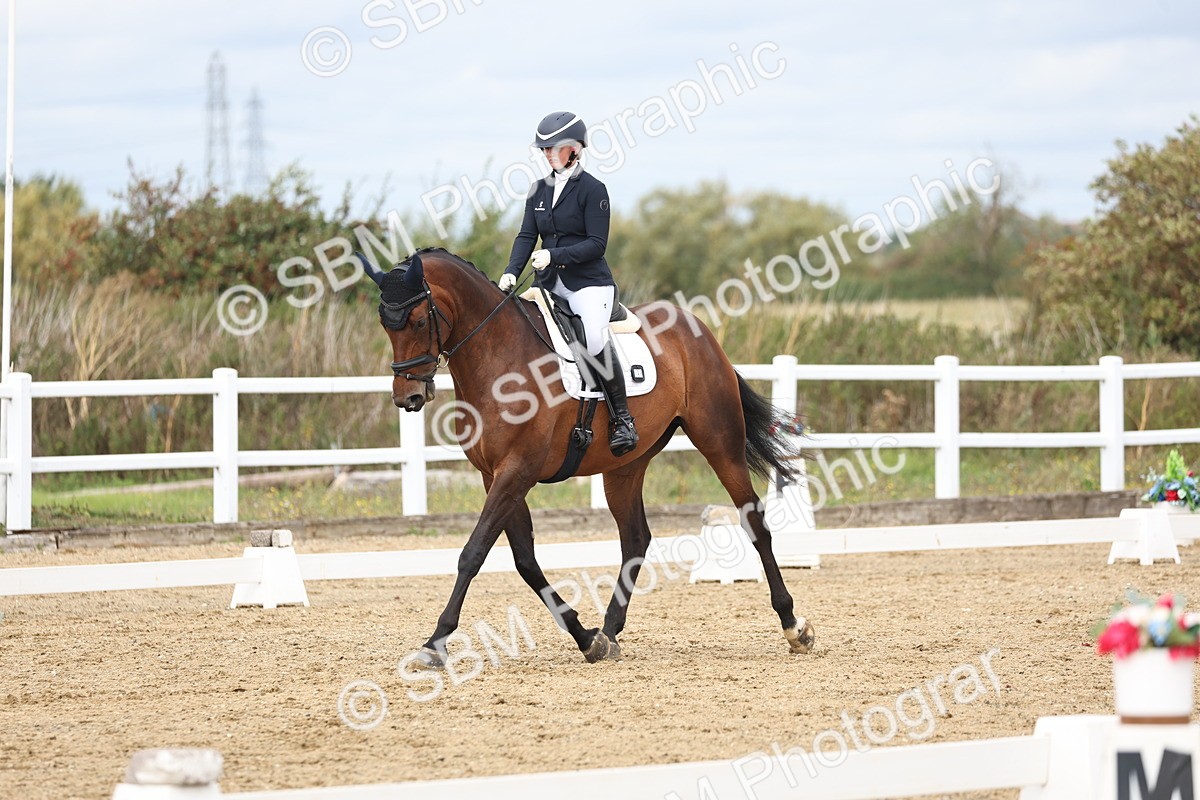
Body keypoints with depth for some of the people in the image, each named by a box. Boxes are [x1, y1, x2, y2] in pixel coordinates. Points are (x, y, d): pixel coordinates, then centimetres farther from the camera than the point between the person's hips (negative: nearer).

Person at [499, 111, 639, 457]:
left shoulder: (592, 190, -6)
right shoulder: (539, 190, 12)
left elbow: (596, 244, -12)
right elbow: (527, 236, 7)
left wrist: (554, 255, -23)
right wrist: (512, 272, -10)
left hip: (589, 283, -7)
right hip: (550, 285, 7)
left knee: (596, 340, -30)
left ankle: (622, 419, -20)